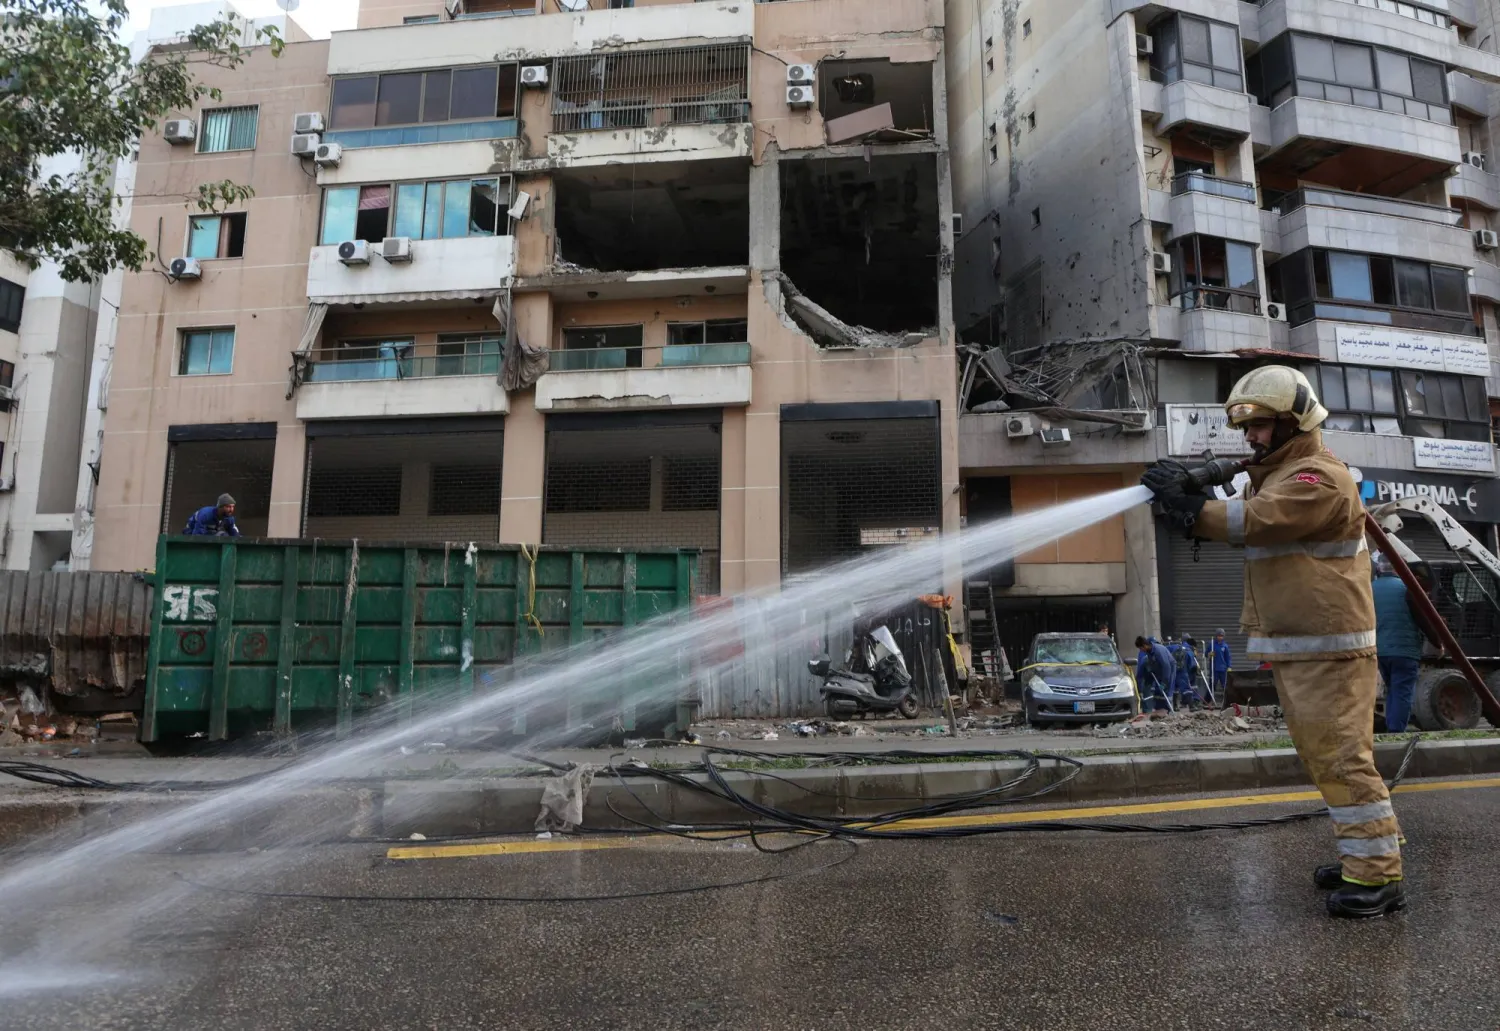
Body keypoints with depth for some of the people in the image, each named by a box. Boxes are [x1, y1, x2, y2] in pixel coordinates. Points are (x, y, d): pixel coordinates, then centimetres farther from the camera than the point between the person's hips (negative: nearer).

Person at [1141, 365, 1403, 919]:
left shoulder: (1318, 477, -14)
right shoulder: (1273, 473, 19)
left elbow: (1253, 520, -26)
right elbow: (1242, 523, 10)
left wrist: (1186, 504, -21)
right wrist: (1190, 501, -9)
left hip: (1329, 647, -10)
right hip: (1290, 645, 10)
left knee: (1342, 757, -7)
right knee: (1324, 756, 15)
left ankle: (1378, 876, 1)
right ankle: (1365, 855, 26)